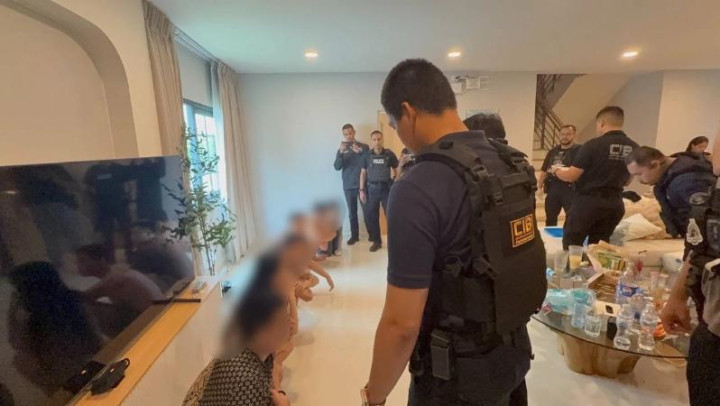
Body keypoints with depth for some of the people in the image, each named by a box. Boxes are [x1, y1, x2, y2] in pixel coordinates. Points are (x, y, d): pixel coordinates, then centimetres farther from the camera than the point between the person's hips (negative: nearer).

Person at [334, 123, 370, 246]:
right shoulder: (341, 149, 8)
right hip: (348, 186, 2)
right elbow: (337, 167, -3)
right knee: (352, 212, 7)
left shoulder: (364, 147, 2)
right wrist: (341, 152, -19)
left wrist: (360, 152, -22)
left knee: (367, 211, 1)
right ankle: (354, 235, 16)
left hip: (362, 184, -2)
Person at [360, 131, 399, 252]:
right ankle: (376, 241, 20)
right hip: (372, 189, 2)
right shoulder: (367, 155, 5)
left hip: (387, 188, -2)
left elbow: (397, 171, 4)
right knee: (372, 216, 6)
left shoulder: (390, 154, -1)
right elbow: (363, 173, 9)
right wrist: (362, 190, 3)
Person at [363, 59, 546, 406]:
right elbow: (518, 259, 7)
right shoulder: (515, 164, -4)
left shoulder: (417, 190, -29)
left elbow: (402, 324, -26)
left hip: (459, 372, -6)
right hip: (516, 350, 7)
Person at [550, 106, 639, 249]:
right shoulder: (634, 148, 3)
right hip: (615, 204, 6)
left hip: (588, 202, -6)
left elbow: (571, 176, -12)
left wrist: (556, 170, 8)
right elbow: (626, 181, 15)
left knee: (571, 245, 6)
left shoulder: (594, 145, -15)